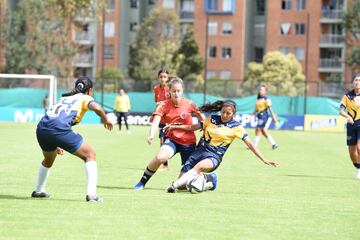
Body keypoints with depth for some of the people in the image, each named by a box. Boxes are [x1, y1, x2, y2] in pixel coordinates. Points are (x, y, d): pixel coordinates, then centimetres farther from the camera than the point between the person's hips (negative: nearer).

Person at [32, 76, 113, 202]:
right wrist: (106, 120, 12)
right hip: (59, 129, -6)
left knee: (48, 160, 35)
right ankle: (91, 194, -3)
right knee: (90, 154, 7)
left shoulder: (64, 98, 33)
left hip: (41, 128, 7)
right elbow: (97, 108, -7)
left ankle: (38, 190, 46)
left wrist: (55, 145, 43)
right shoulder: (85, 98, 16)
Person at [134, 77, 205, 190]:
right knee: (160, 157, -31)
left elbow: (202, 119, 8)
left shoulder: (189, 104, -6)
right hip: (172, 139, 0)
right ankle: (142, 182, -12)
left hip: (188, 142, 0)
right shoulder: (164, 105, -8)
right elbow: (155, 121, -21)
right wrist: (151, 135, -39)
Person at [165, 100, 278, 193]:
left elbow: (250, 144, -1)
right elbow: (194, 127, 23)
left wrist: (264, 160, -8)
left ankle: (174, 185, -44)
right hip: (200, 150, 4)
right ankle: (207, 179, 14)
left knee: (200, 166, -42)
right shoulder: (212, 119, 10)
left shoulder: (236, 127, 1)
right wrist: (174, 127, 17)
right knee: (182, 185, -9)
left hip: (214, 156, -4)